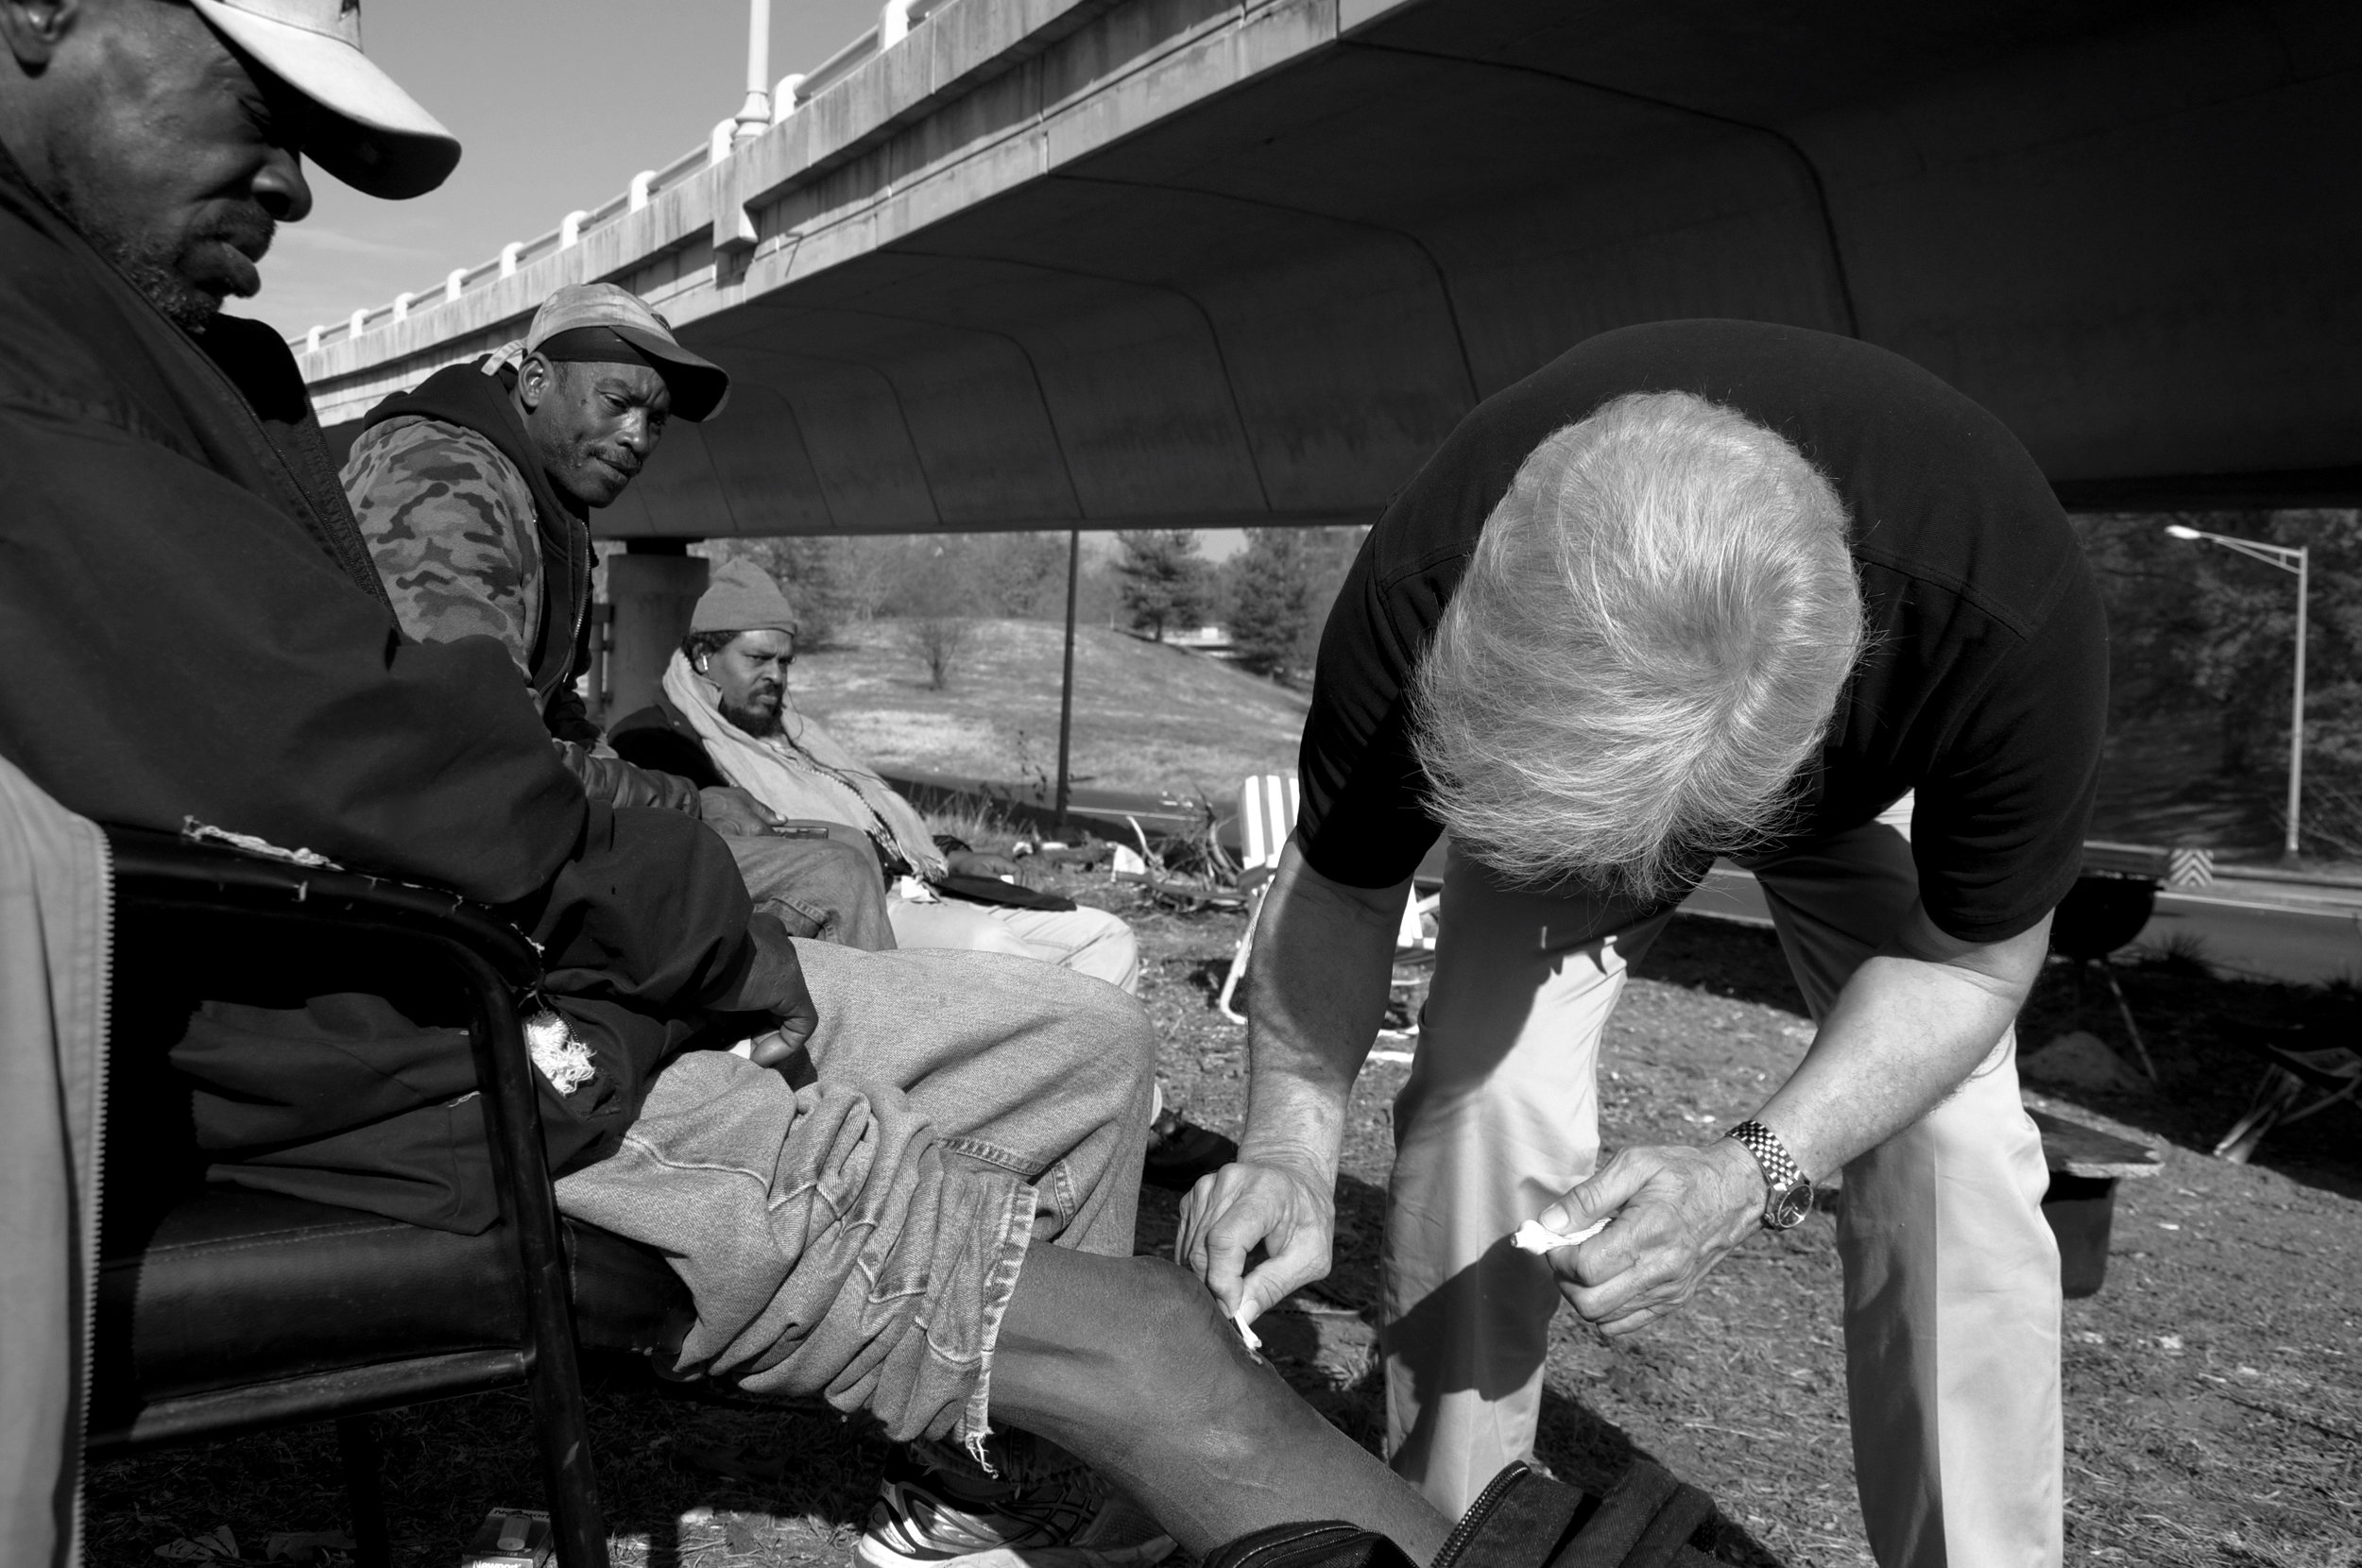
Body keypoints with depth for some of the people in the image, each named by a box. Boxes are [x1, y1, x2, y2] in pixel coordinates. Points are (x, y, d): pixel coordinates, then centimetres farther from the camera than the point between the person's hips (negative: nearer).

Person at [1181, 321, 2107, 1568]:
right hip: (1552, 727, 1)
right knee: (1483, 1081, -18)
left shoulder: (2013, 625, -41)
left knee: (1950, 1140, -16)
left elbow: (1969, 958, -23)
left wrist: (1750, 1176, -35)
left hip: (1868, 780, 0)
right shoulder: (1415, 598, -39)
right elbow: (1336, 885, -19)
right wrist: (1292, 1139, -33)